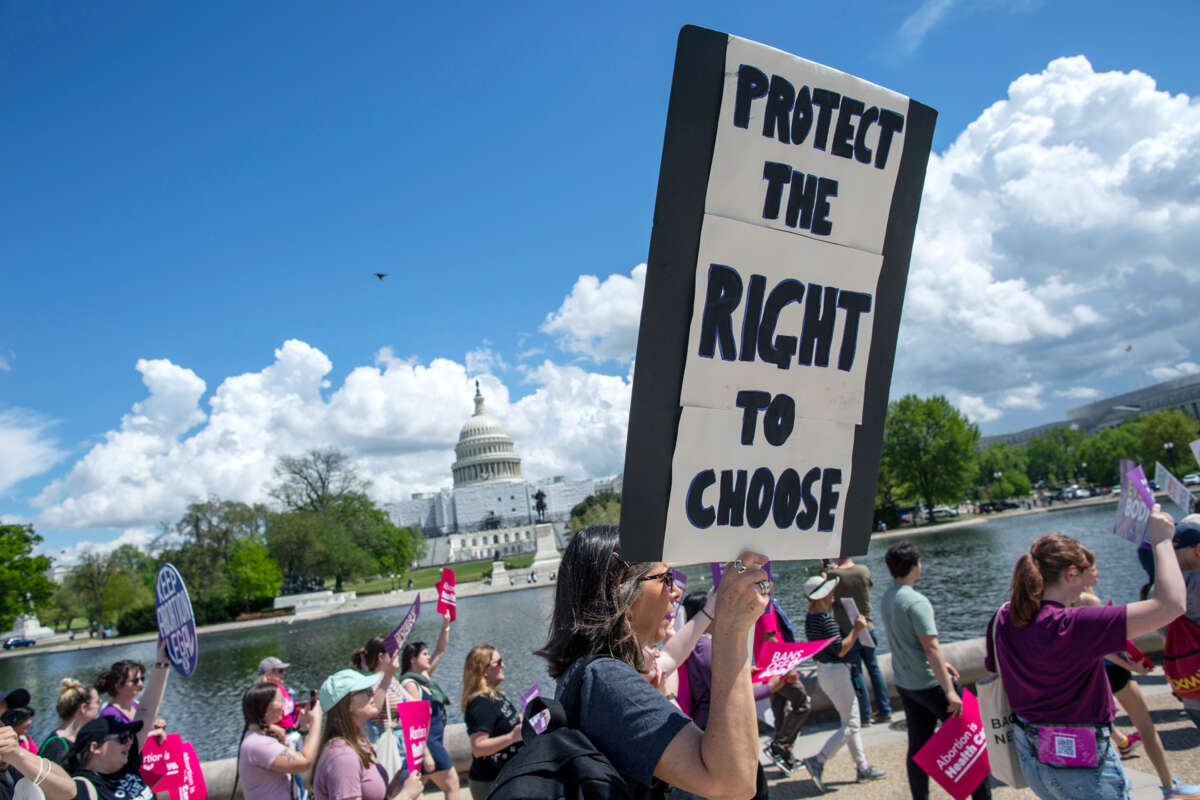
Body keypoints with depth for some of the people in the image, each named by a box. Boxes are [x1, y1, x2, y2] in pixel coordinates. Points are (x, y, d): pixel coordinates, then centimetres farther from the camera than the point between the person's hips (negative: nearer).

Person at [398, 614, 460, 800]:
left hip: (434, 741, 9)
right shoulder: (409, 683, -16)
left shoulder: (425, 676, 9)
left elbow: (441, 650, 18)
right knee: (451, 785, -2)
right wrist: (426, 754, -23)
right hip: (426, 743, -9)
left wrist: (446, 625, 8)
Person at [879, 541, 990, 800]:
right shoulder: (916, 602, -21)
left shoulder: (886, 599, 6)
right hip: (929, 683, -8)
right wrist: (949, 690, -23)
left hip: (904, 682, 8)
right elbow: (931, 647, -24)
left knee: (917, 747, 13)